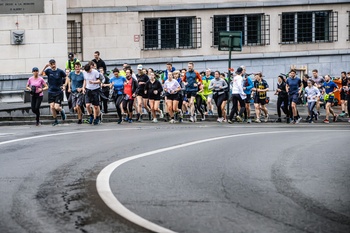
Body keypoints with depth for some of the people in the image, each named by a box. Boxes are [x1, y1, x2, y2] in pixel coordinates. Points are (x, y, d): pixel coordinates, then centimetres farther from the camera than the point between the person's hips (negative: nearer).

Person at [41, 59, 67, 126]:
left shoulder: (60, 71, -5)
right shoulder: (49, 71, 0)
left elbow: (66, 78, 6)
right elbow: (41, 73, -11)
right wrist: (45, 66, -19)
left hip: (59, 92, -3)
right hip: (51, 92, 3)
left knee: (56, 107, -10)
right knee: (52, 107, -1)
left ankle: (62, 111, 25)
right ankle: (55, 120, 17)